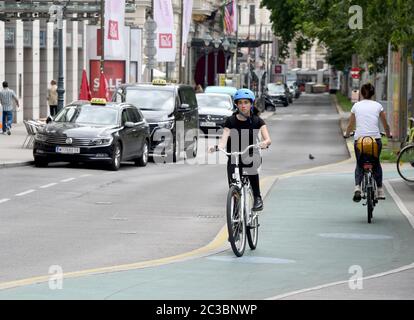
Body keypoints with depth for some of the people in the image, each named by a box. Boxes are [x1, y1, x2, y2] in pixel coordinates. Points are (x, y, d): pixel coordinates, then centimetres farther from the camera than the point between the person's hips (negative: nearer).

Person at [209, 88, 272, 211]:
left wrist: (265, 143, -39)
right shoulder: (231, 121, -1)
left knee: (252, 163, -36)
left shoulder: (257, 121, -2)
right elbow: (224, 138, -14)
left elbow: (268, 139, -15)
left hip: (251, 156, -1)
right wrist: (218, 147, -36)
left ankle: (257, 198, -27)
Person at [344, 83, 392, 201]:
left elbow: (351, 125, 16)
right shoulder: (378, 106, 7)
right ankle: (380, 190, 18)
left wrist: (346, 134, 36)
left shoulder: (356, 106, 9)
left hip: (359, 139, 0)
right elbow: (385, 125, 14)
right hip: (375, 138, 0)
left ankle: (357, 187, -9)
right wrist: (388, 134, 34)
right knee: (376, 164, 21)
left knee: (359, 164, 14)